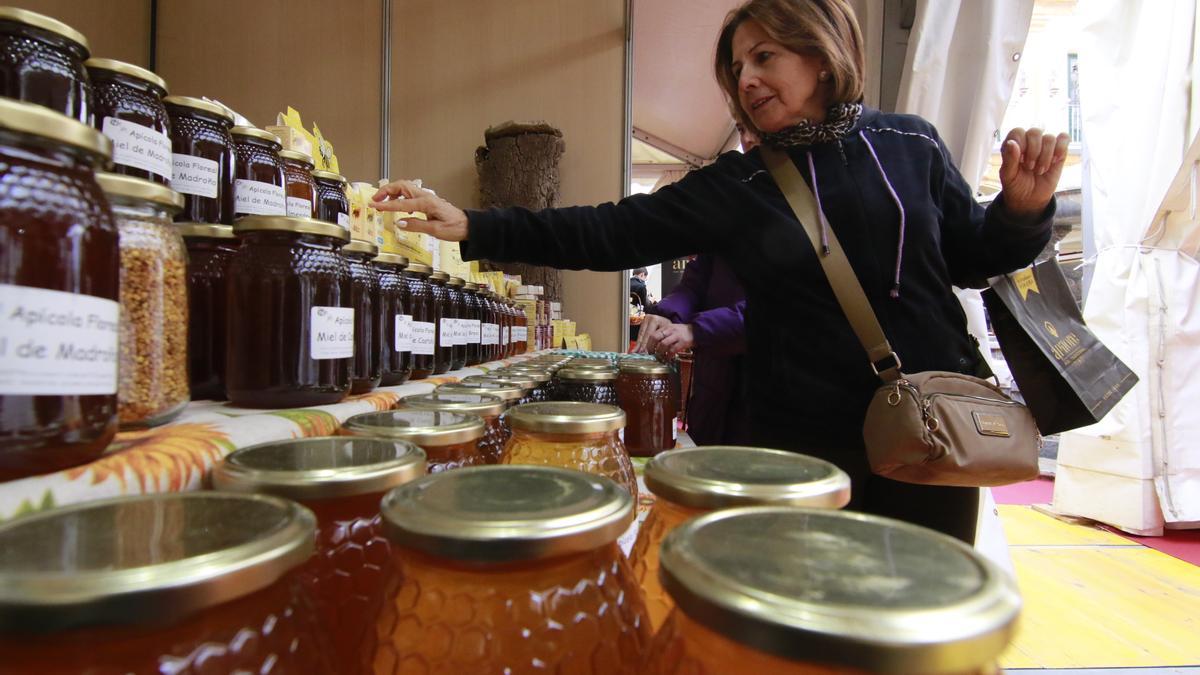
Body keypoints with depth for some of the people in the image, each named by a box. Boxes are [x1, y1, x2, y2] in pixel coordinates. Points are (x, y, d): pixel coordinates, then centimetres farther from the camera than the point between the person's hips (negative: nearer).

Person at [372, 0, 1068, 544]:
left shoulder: (912, 144, 2)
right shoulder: (736, 186, -1)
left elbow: (973, 258, 12)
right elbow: (611, 234, -9)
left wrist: (1023, 210, -10)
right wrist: (474, 227, -16)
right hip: (807, 439, -1)